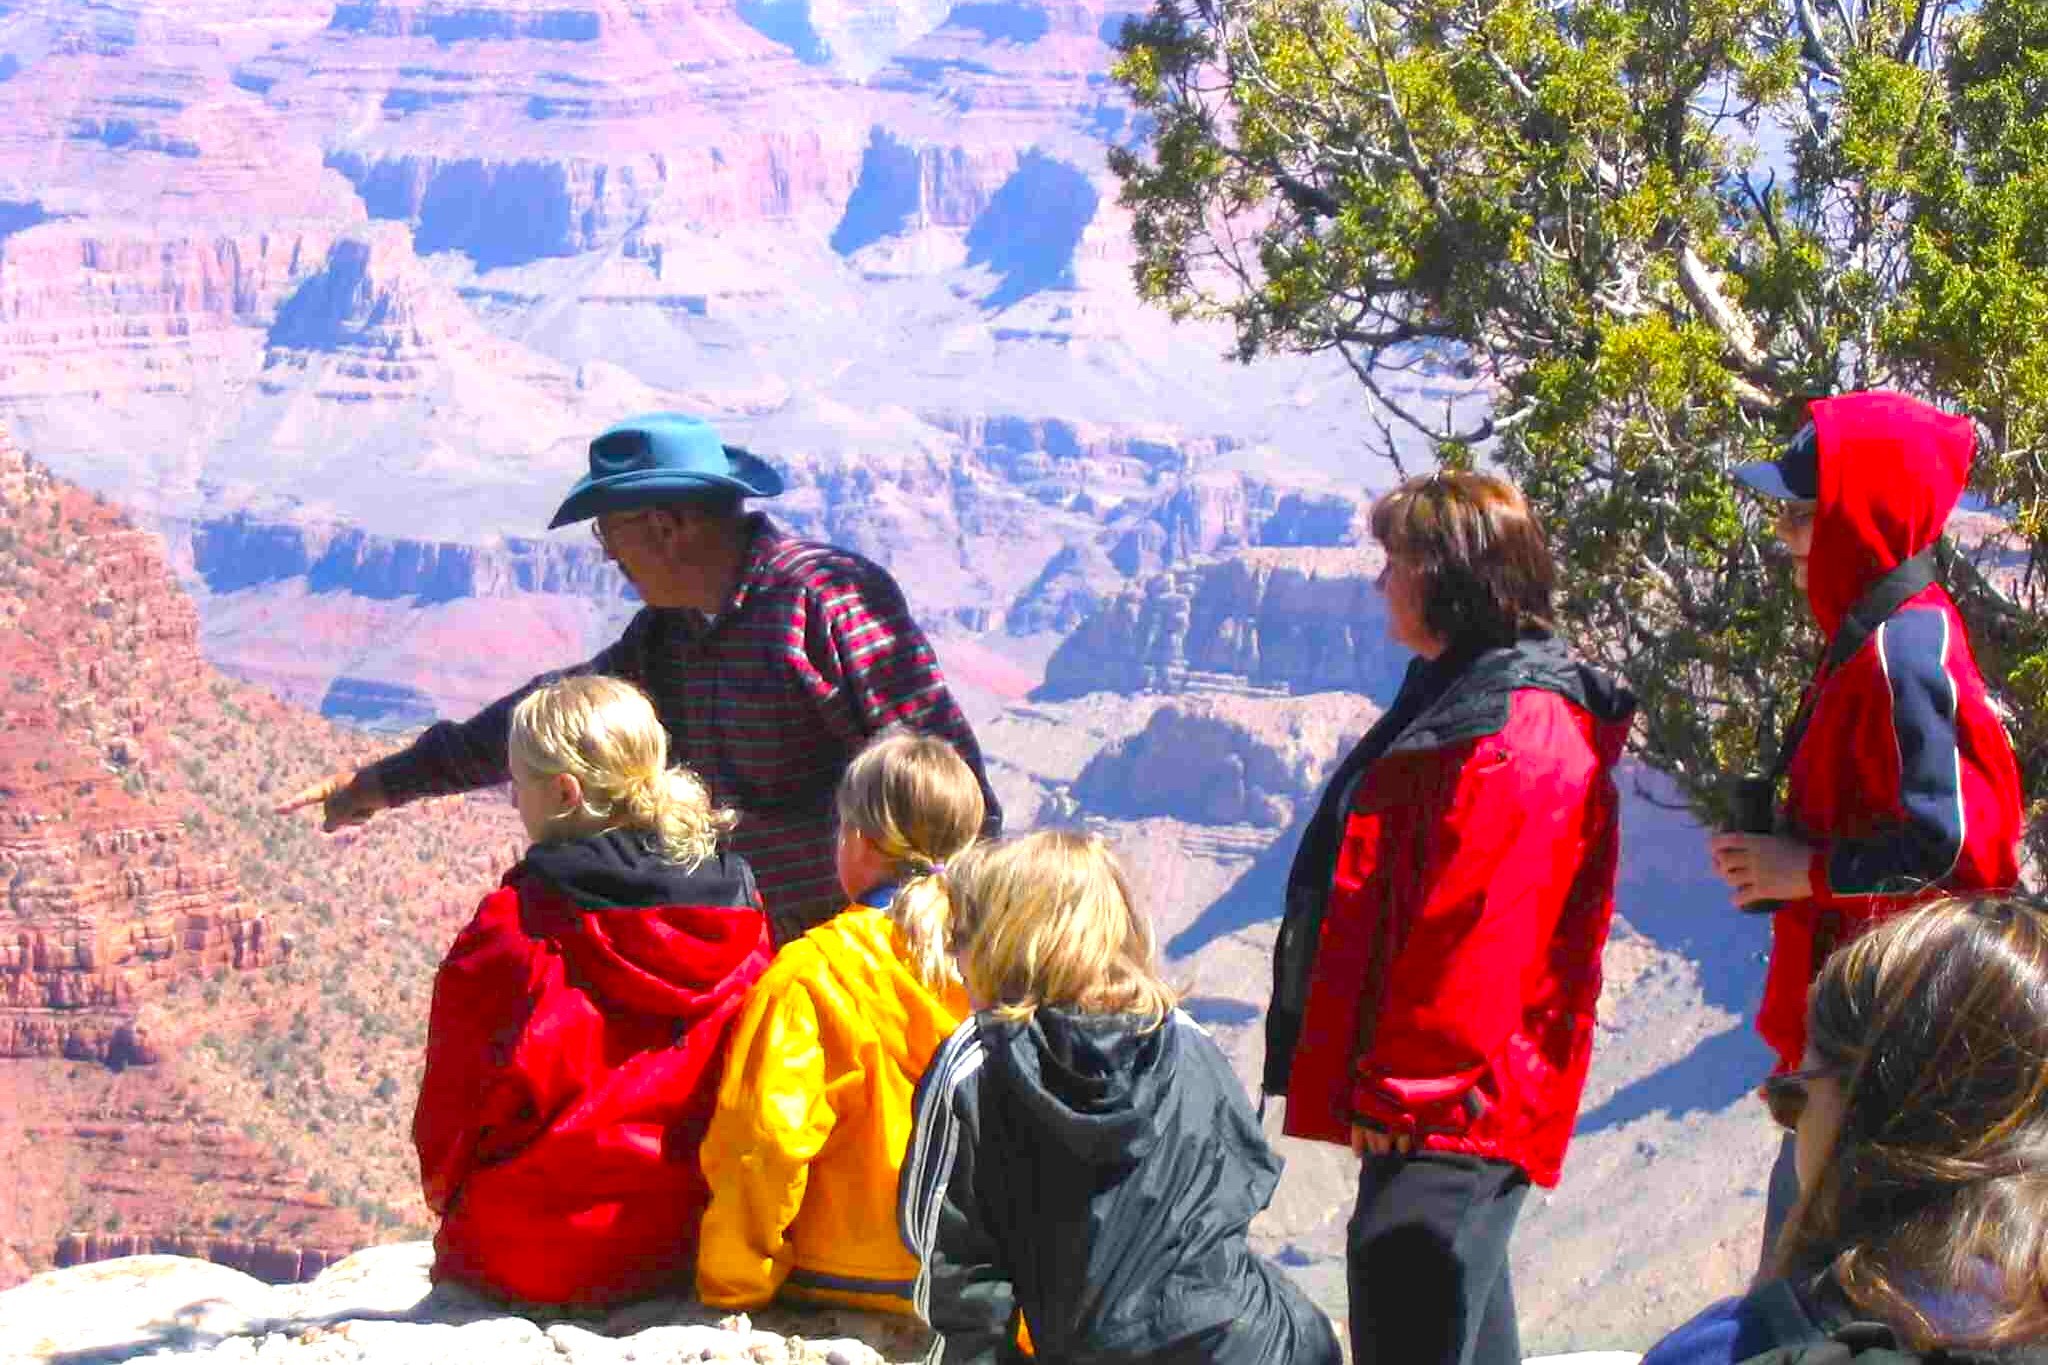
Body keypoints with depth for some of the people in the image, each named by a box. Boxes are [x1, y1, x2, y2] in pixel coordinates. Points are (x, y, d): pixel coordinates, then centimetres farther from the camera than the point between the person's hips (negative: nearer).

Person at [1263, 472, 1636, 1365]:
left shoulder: (1513, 738, -19)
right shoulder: (1459, 697, 16)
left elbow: (1476, 936, -24)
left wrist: (1405, 1090, -20)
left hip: (1445, 1122, -11)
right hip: (1439, 1112, 11)